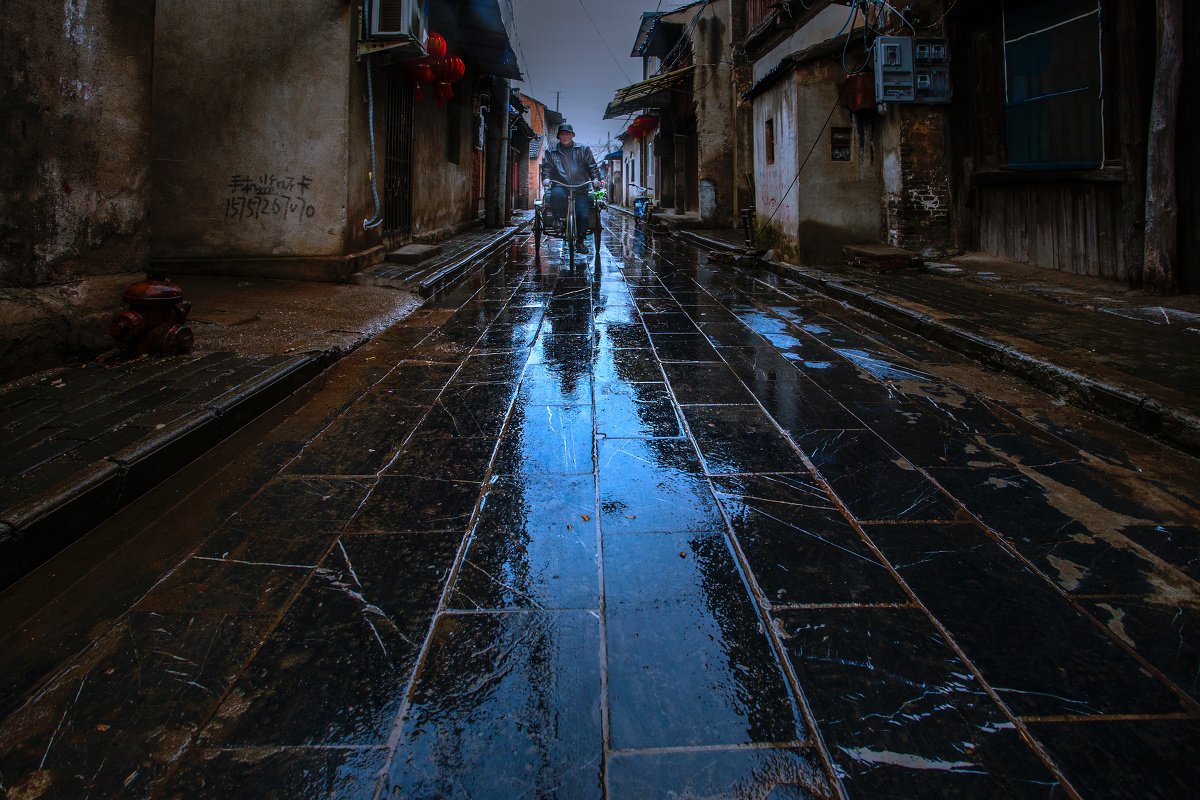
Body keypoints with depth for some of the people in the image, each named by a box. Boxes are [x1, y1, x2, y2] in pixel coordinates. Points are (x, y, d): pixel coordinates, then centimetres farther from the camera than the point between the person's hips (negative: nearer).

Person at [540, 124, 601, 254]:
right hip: (560, 186, -1)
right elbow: (546, 168, 11)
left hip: (580, 189, 1)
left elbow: (592, 167, 14)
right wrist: (546, 178, -11)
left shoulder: (583, 150, 17)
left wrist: (595, 179, -6)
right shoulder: (551, 152, 17)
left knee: (583, 215, -19)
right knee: (557, 193, -40)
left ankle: (580, 241, 4)